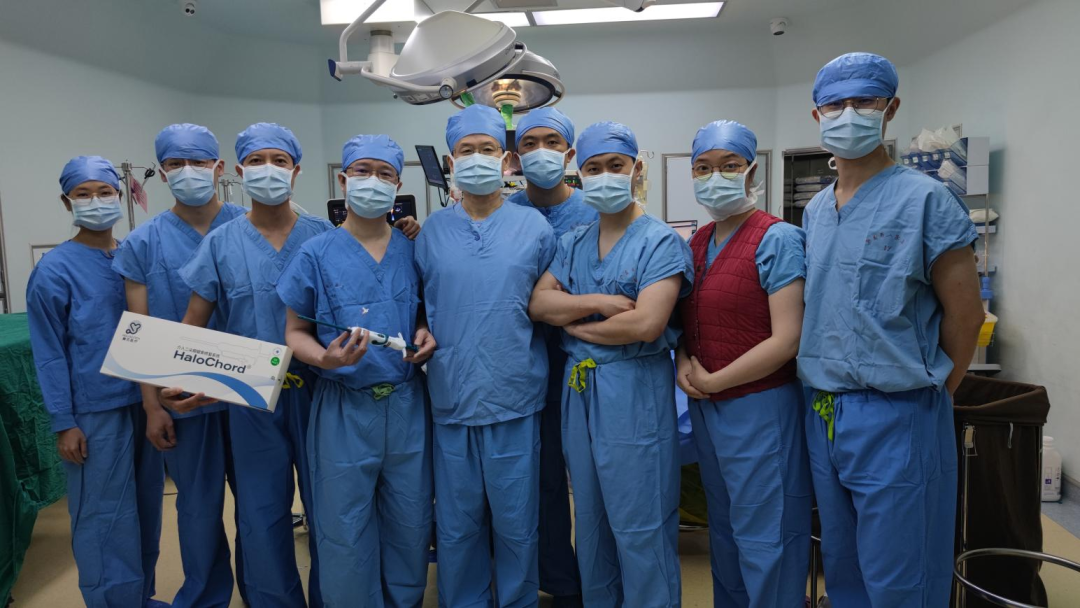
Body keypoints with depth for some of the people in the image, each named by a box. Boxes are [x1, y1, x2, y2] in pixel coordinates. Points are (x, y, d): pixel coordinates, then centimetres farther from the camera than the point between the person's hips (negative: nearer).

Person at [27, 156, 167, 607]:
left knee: (147, 506, 15)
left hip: (145, 403, 5)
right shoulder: (54, 270, -7)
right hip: (95, 412, -5)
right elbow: (49, 355, -7)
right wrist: (63, 423, -9)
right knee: (103, 516, 4)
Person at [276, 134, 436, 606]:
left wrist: (426, 334, -6)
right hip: (343, 410, -2)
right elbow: (295, 332, 0)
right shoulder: (316, 254, -4)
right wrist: (324, 357, -20)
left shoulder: (413, 251, 3)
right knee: (344, 531, 8)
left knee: (409, 525, 14)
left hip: (407, 406, 2)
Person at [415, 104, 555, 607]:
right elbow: (419, 306, 14)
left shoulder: (534, 227, 2)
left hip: (516, 399, -1)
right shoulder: (430, 232, 5)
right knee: (456, 526, 14)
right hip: (450, 399, 2)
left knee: (516, 525, 11)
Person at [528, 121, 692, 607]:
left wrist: (575, 324, -7)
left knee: (640, 524, 3)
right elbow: (539, 303, 0)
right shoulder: (571, 244, 11)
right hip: (578, 386, 7)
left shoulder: (661, 242, -8)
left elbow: (645, 324, -19)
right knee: (590, 516, 19)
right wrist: (598, 302, -15)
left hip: (635, 389, -6)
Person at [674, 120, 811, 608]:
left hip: (759, 407, -7)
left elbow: (786, 340, -18)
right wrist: (683, 366, -4)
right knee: (724, 527, 21)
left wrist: (711, 381, -12)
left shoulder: (777, 239, -12)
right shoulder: (696, 243, 9)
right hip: (704, 407, 7)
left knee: (764, 539, 5)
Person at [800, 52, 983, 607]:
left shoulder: (924, 200, -10)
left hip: (895, 418, -6)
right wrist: (825, 397, 11)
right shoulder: (814, 211, 9)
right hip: (823, 415, 6)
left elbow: (964, 313, -8)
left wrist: (926, 390, 0)